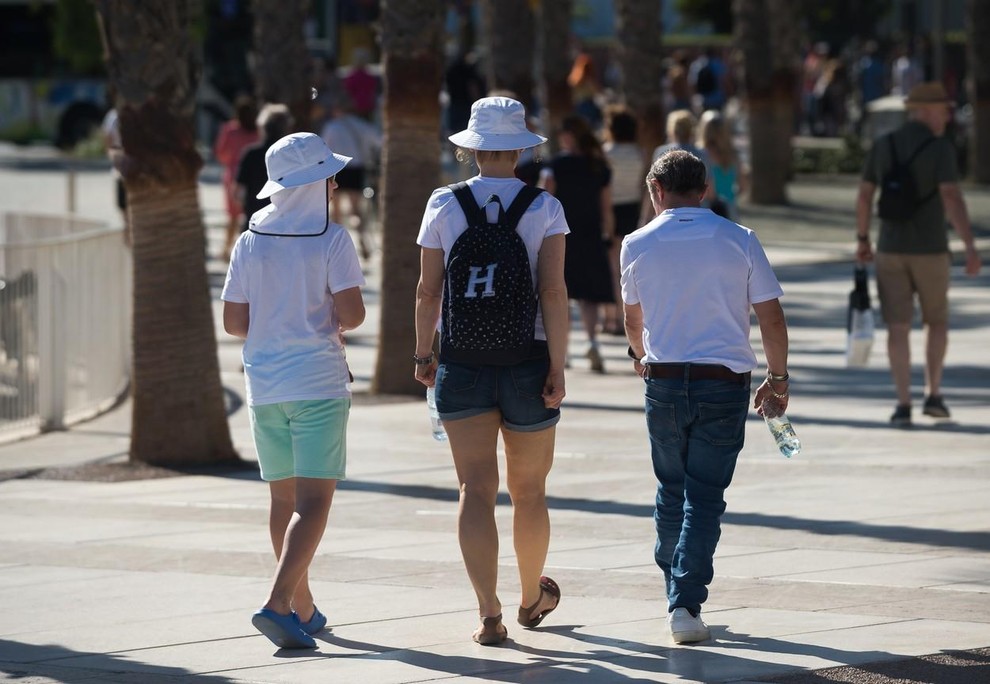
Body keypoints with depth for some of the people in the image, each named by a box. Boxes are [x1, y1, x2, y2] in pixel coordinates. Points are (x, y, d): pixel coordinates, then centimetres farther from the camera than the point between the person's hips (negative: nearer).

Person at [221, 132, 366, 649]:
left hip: (265, 385, 5)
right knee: (313, 502, -7)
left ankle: (303, 609, 25)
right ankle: (277, 604, -24)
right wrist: (335, 325, 7)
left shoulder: (250, 242, 4)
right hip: (318, 383, -5)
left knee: (284, 499, 16)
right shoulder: (331, 241, -8)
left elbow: (234, 321, 4)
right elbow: (351, 312, -15)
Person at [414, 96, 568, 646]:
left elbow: (429, 291, 1)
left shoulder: (444, 205, 0)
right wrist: (557, 368, -8)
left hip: (461, 360, 0)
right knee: (529, 490, 15)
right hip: (527, 360, 0)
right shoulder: (545, 208, -4)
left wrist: (423, 355, 13)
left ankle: (489, 613, -15)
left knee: (477, 488, -3)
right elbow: (554, 291, -10)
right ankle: (532, 599, 34)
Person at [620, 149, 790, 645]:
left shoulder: (638, 245, 2)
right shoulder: (739, 241, -2)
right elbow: (771, 317, -2)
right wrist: (778, 377, 12)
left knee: (671, 491, 18)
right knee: (705, 495, 0)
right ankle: (686, 603, -11)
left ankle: (678, 597, 25)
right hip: (725, 381, -1)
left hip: (664, 379, 1)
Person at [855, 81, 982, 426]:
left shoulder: (882, 146, 4)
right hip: (930, 250, -3)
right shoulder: (941, 147, -11)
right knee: (937, 321, 18)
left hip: (891, 249, 3)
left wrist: (862, 240, 20)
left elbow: (864, 197, 7)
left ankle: (903, 405, -5)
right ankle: (933, 395, 15)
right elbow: (952, 198, -22)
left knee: (898, 328, 3)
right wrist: (970, 246, -25)